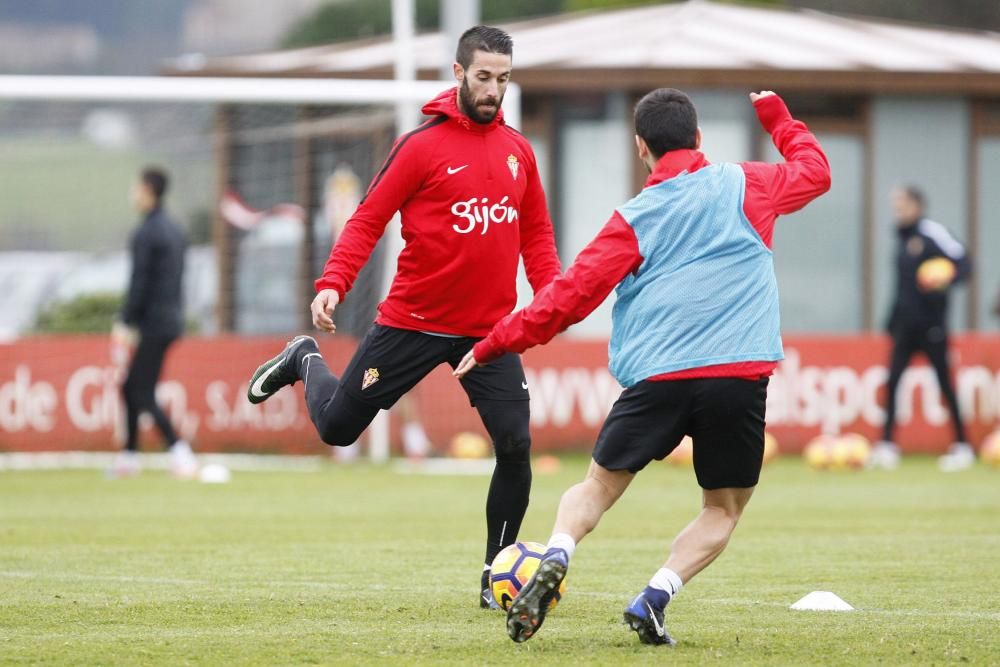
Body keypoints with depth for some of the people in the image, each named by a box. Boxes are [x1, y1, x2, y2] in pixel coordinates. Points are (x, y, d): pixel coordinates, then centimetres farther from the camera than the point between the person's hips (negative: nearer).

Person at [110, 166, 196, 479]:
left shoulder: (145, 234, -14)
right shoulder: (175, 230, 14)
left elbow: (139, 283, -18)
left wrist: (125, 324, -14)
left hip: (154, 324, -9)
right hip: (172, 319, 9)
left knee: (143, 394, -8)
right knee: (131, 386, 16)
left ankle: (179, 450, -17)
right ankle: (129, 456, 19)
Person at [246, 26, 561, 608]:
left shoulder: (517, 151, 6)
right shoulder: (423, 146, -9)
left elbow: (536, 235, 14)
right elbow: (368, 221, -8)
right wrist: (333, 285, -21)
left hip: (489, 331, 3)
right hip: (412, 321, -3)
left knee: (516, 447, -11)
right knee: (337, 427, 5)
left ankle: (497, 576, 4)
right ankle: (305, 361, 39)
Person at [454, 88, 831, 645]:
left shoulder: (634, 219, 7)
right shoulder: (745, 186, 10)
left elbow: (573, 294, 3)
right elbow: (815, 170, 28)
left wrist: (496, 344, 11)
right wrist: (776, 116, 44)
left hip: (656, 376, 0)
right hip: (740, 375, 0)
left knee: (598, 488, 15)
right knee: (724, 509, 15)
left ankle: (555, 561, -15)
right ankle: (654, 599, -8)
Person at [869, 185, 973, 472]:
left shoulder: (933, 232, -9)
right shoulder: (902, 237, 13)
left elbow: (963, 263, -11)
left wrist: (947, 280, -29)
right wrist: (892, 321, 20)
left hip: (931, 322, -7)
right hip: (905, 324, 7)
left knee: (945, 383, -1)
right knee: (892, 381, -1)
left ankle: (963, 447, 7)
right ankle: (887, 446, 1)